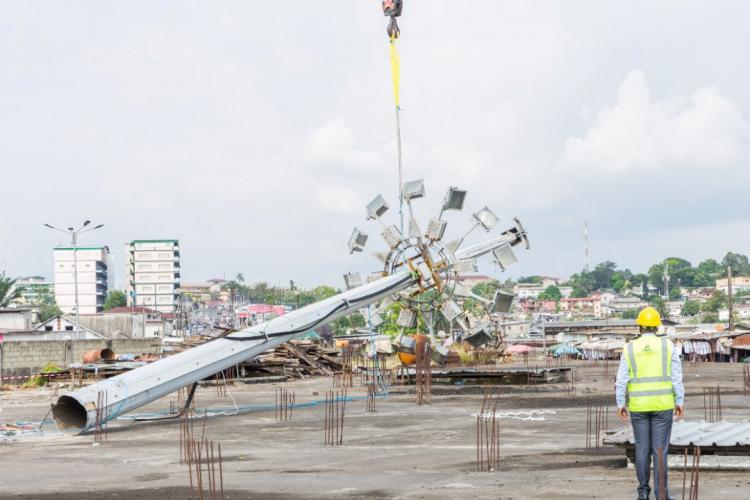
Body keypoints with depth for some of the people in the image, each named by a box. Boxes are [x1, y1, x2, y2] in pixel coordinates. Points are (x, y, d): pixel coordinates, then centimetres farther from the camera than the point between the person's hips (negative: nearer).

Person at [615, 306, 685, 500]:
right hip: (662, 404, -1)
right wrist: (680, 402, 0)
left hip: (638, 405, 1)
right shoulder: (667, 345, -3)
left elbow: (622, 379, -4)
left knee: (642, 448, 11)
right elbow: (676, 377, -4)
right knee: (660, 448, 2)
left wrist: (620, 404, 1)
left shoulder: (630, 348, -1)